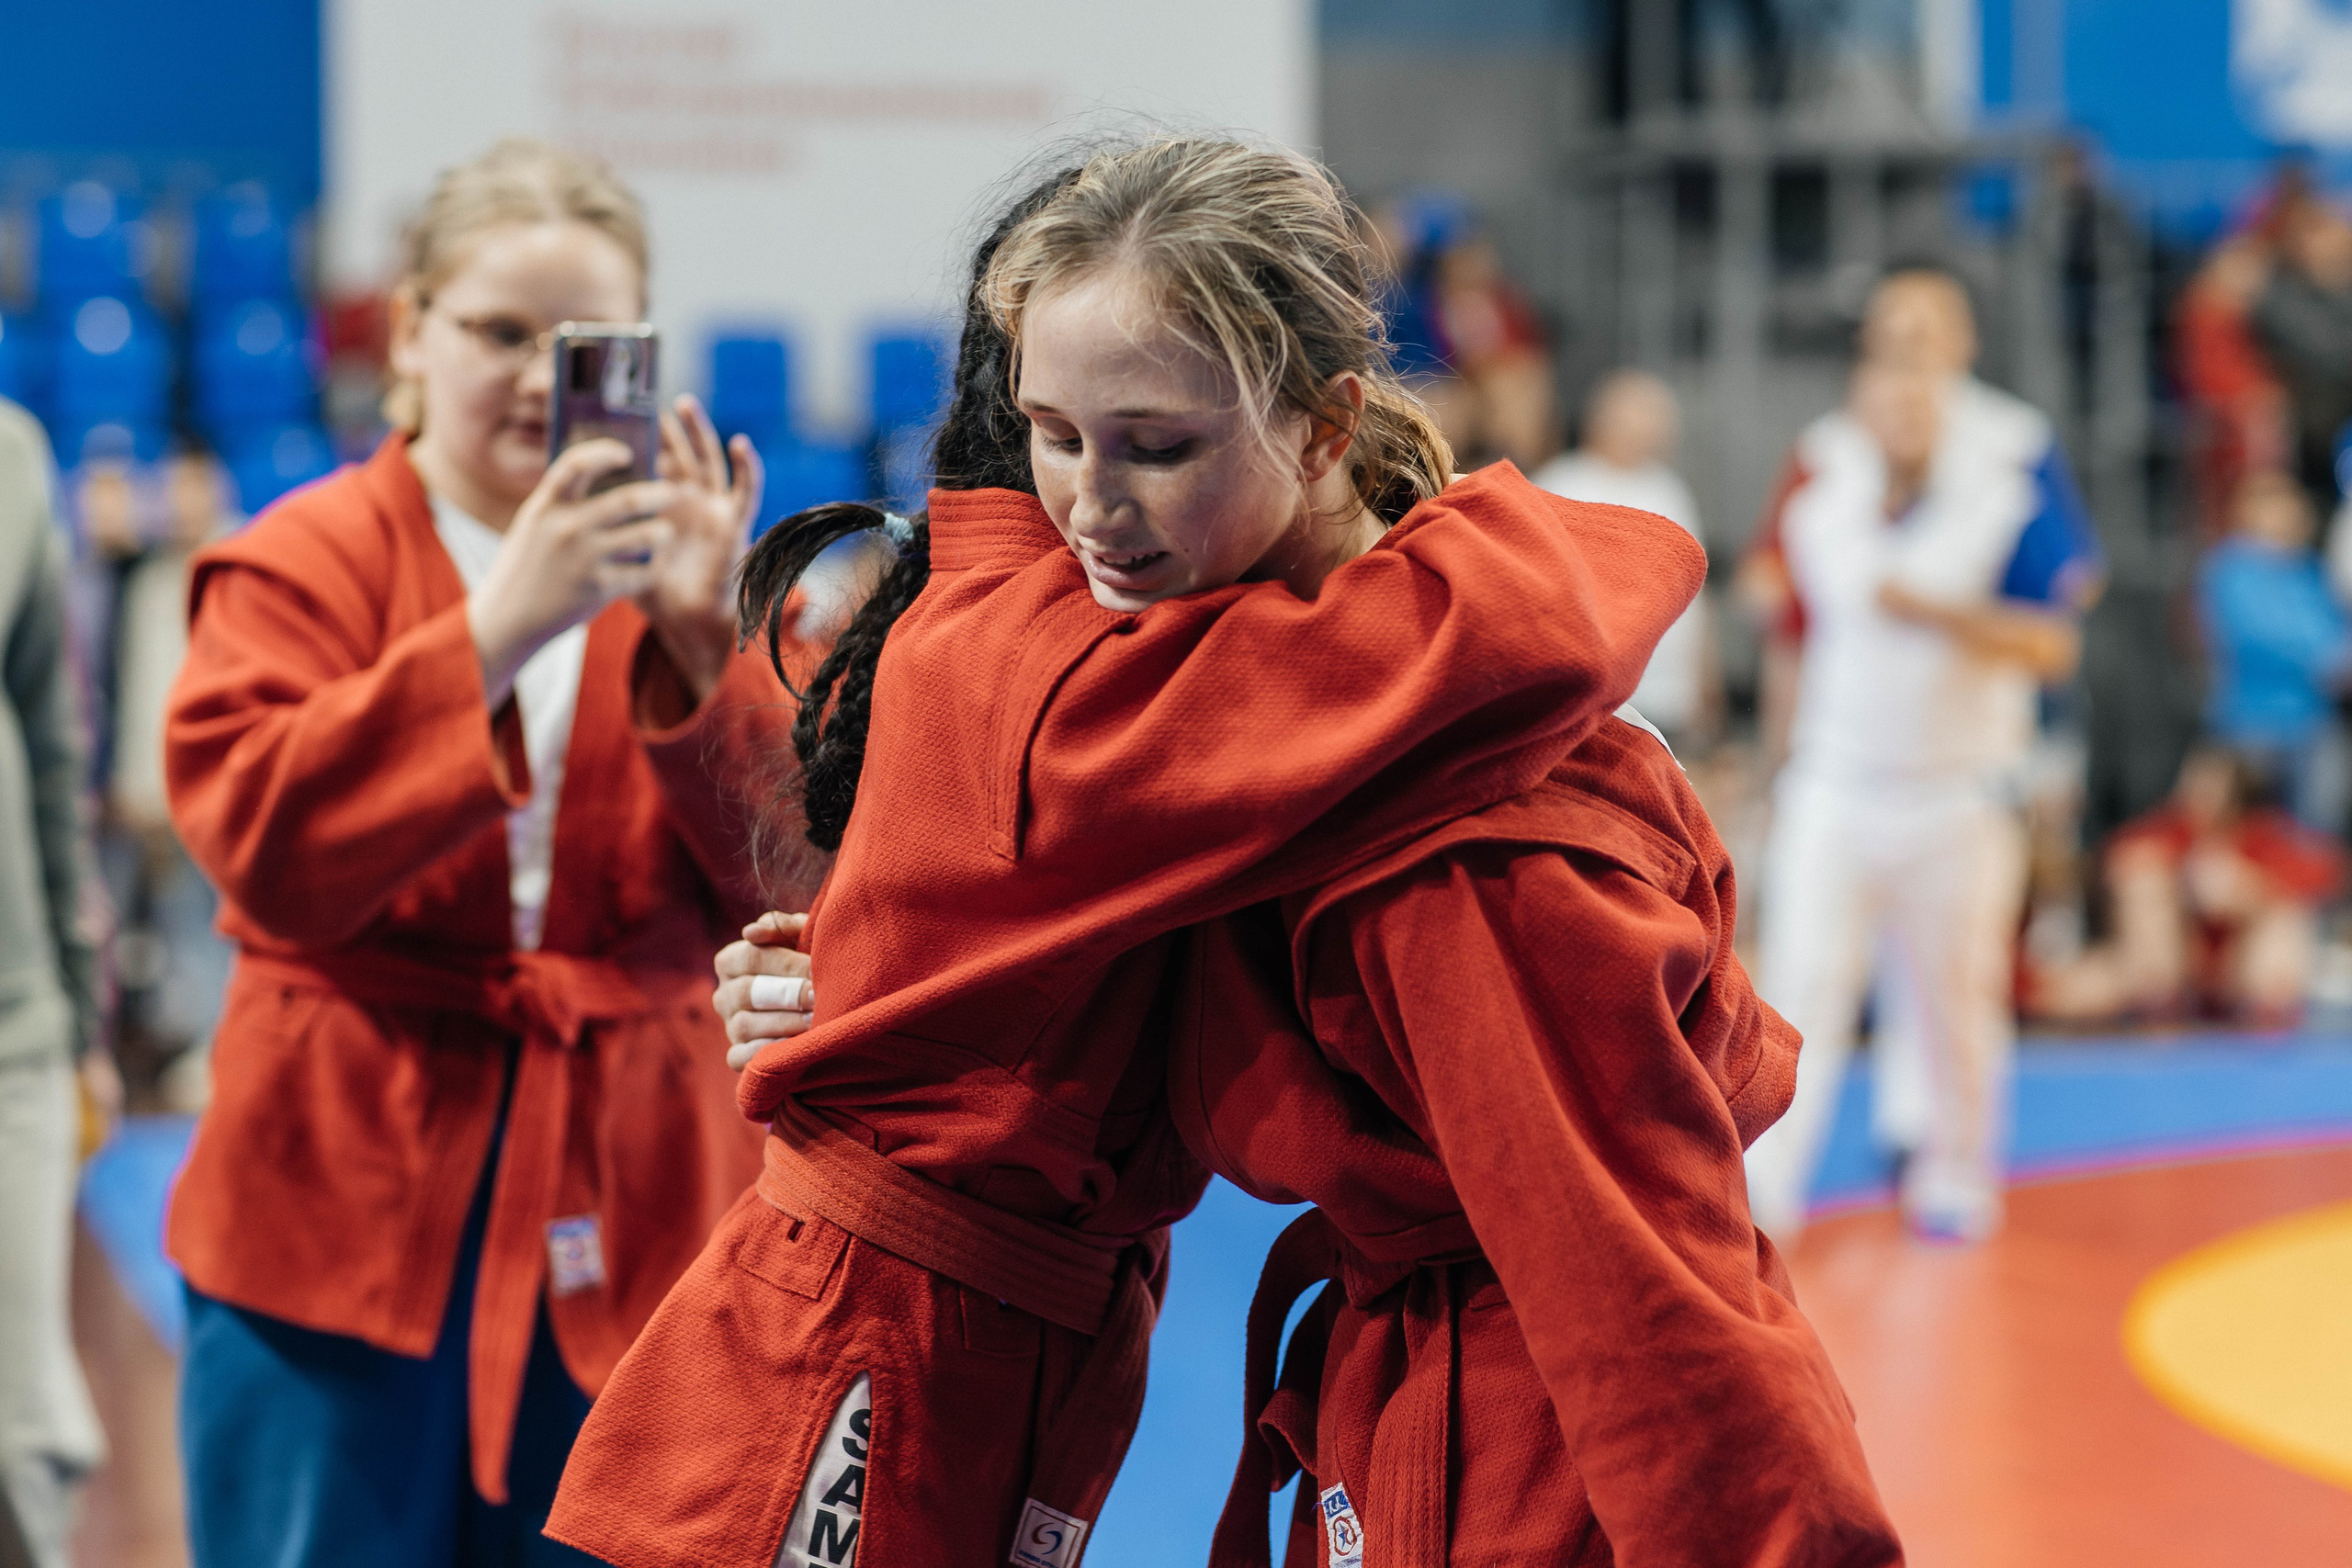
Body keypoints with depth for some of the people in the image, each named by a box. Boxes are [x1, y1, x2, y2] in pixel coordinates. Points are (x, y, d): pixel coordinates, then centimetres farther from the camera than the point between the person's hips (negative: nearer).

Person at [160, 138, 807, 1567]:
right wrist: (496, 632, -23)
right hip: (347, 1216, -2)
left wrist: (702, 643, -18)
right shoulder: (306, 561, 0)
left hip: (623, 1224, 3)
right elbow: (265, 844, -17)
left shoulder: (684, 566, 8)